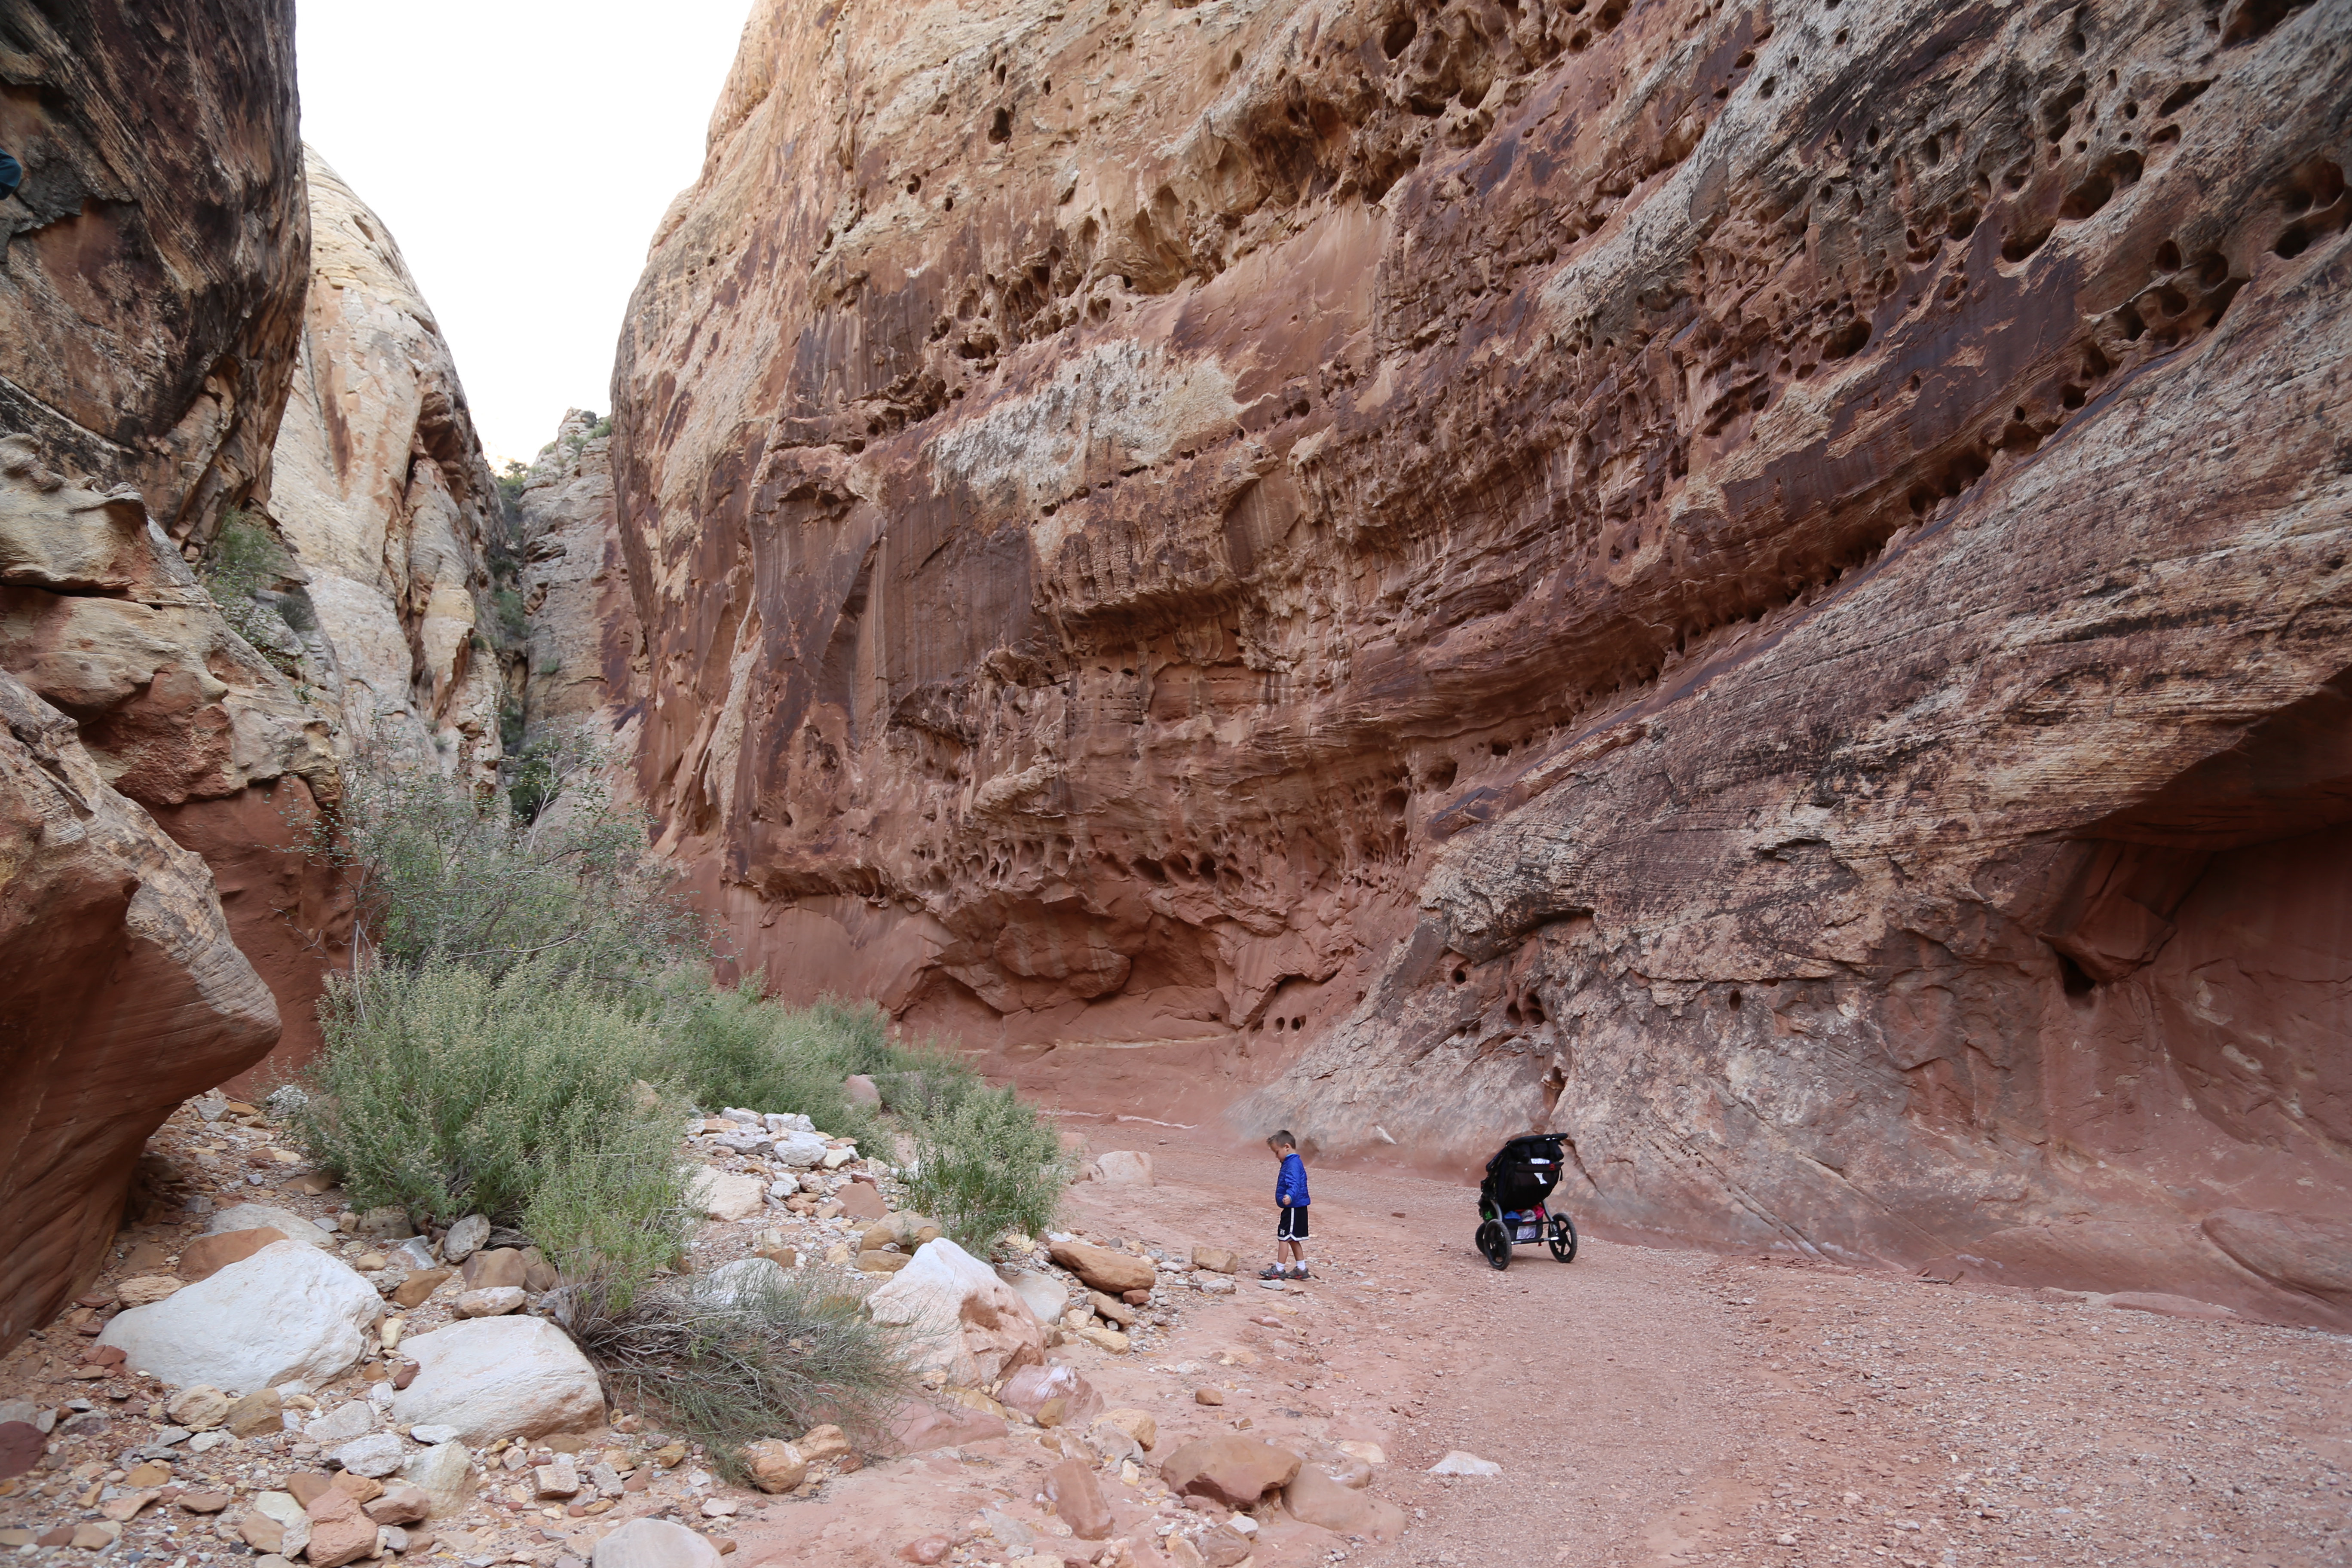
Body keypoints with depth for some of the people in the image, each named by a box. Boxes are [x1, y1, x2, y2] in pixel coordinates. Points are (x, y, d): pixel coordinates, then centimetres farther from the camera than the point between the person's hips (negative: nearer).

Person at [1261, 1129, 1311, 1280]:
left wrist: (1290, 1196, -54)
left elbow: (1294, 1183, -36)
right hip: (1295, 1208, 11)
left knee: (1283, 1238, -4)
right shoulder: (1292, 1162, 14)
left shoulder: (1293, 1164, -20)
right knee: (1293, 1239, 16)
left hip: (1294, 1209, -11)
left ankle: (1279, 1270, 3)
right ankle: (1301, 1269, 23)